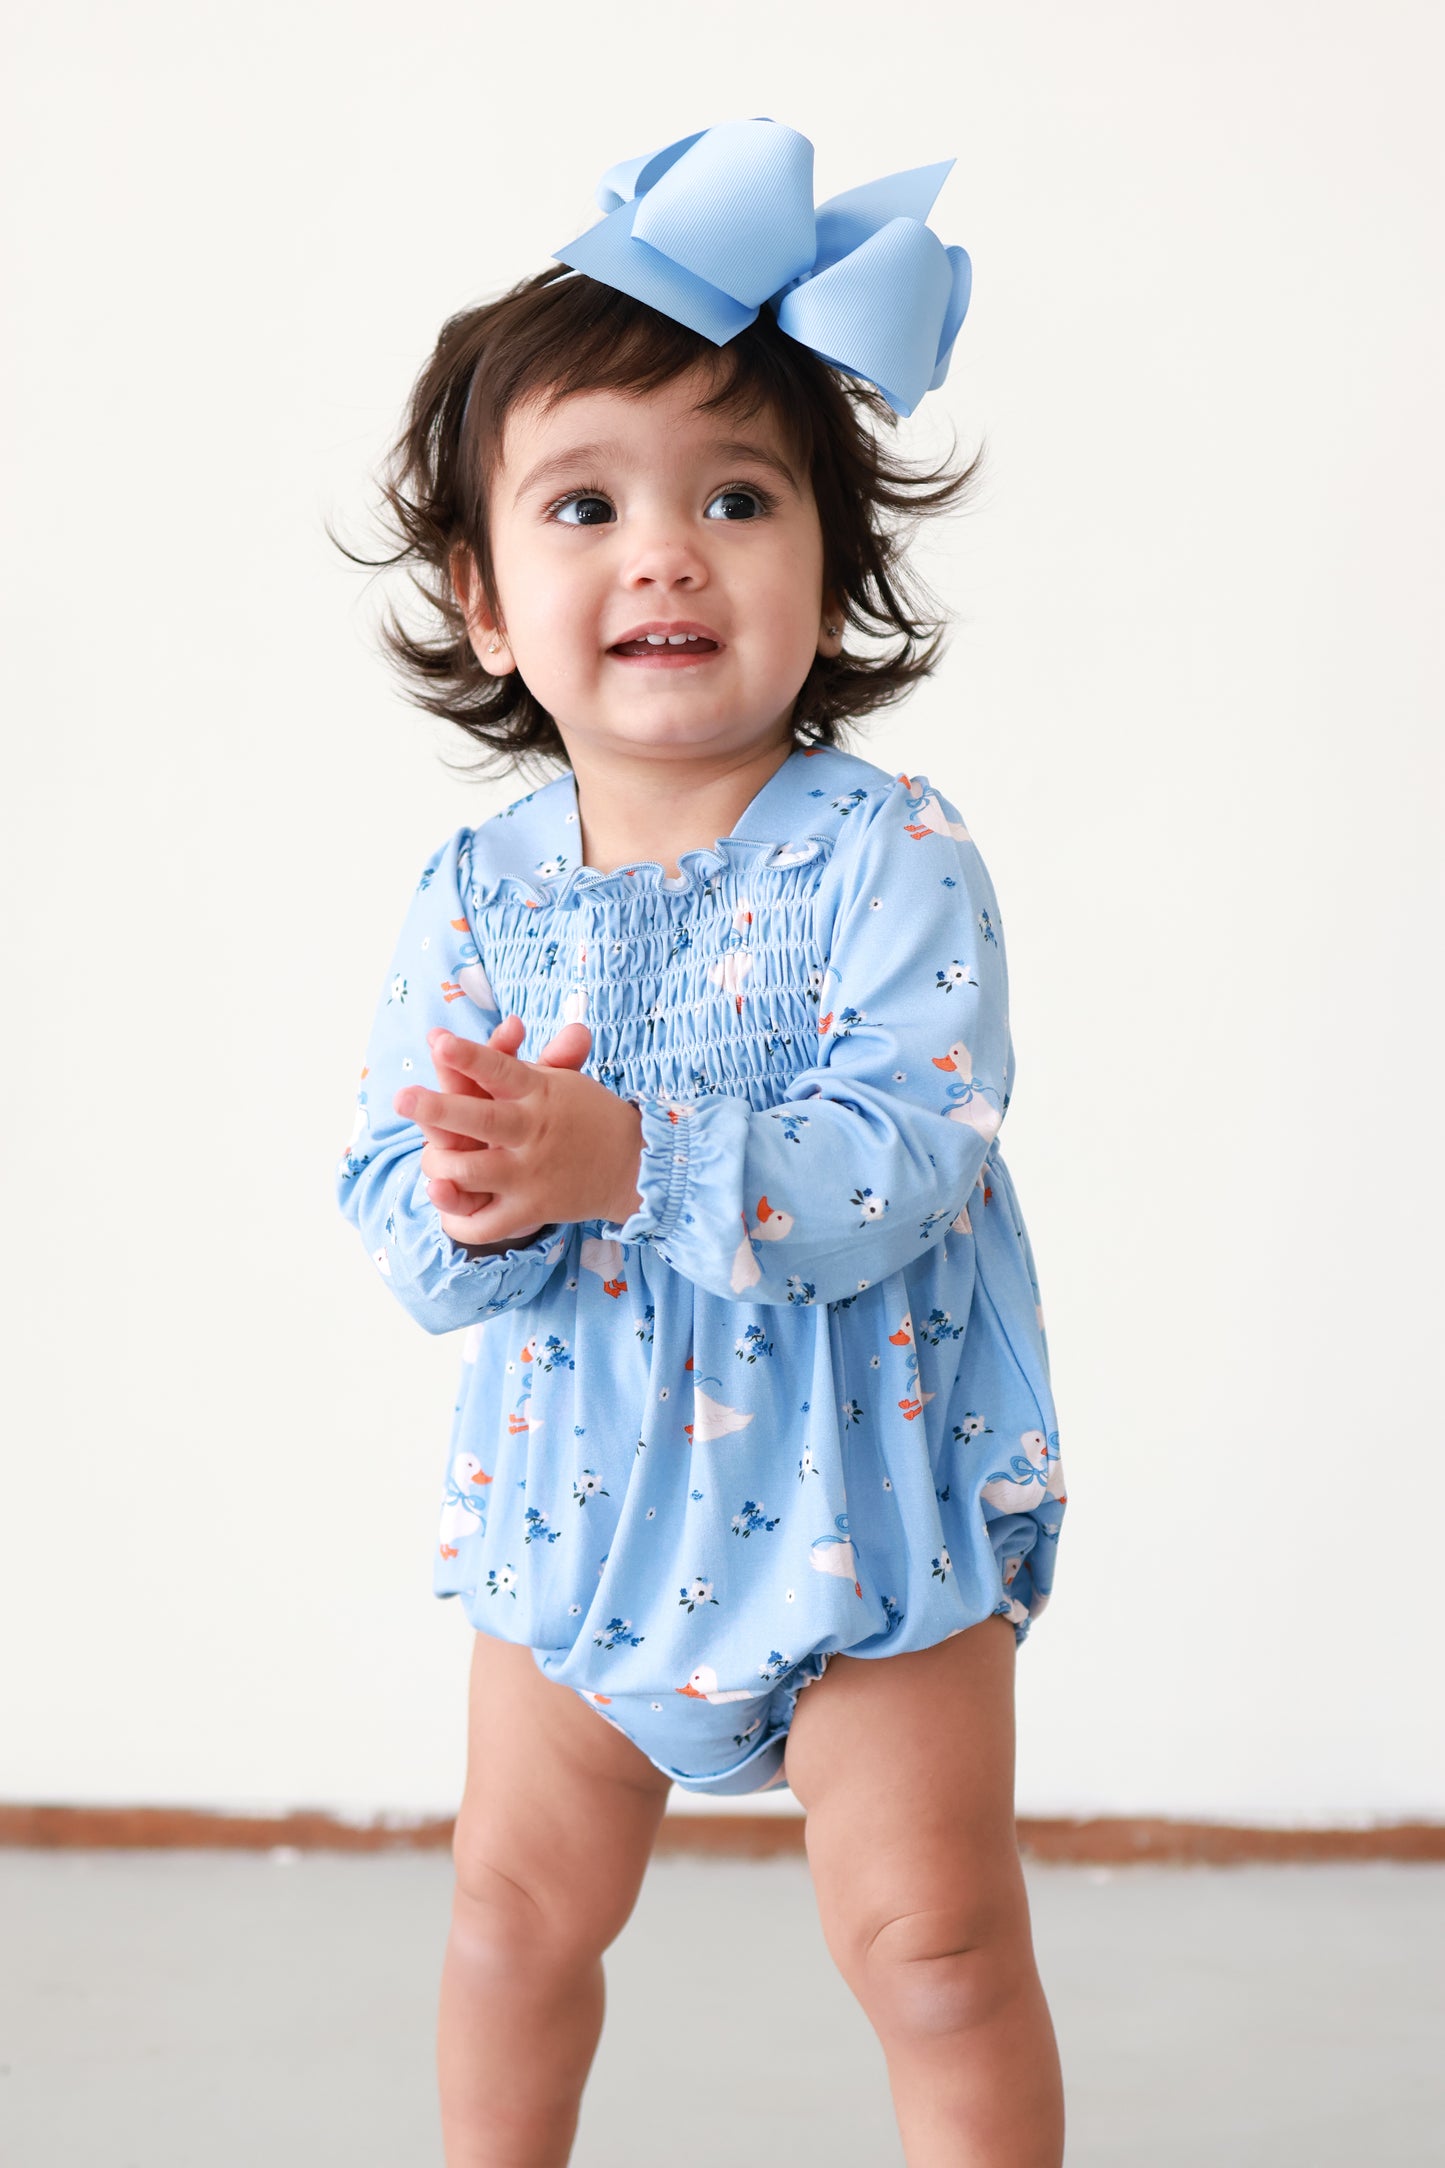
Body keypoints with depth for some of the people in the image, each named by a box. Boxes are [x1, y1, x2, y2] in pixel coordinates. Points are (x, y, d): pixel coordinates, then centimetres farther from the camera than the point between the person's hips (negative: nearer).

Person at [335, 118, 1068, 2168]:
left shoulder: (888, 856, -16)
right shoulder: (475, 894, -4)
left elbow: (904, 1158, -27)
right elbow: (392, 1208, -5)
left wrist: (635, 1164, -39)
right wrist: (472, 1203, -28)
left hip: (864, 1513, -4)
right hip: (577, 1511, 5)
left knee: (936, 1950, 4)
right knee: (517, 1915, 21)